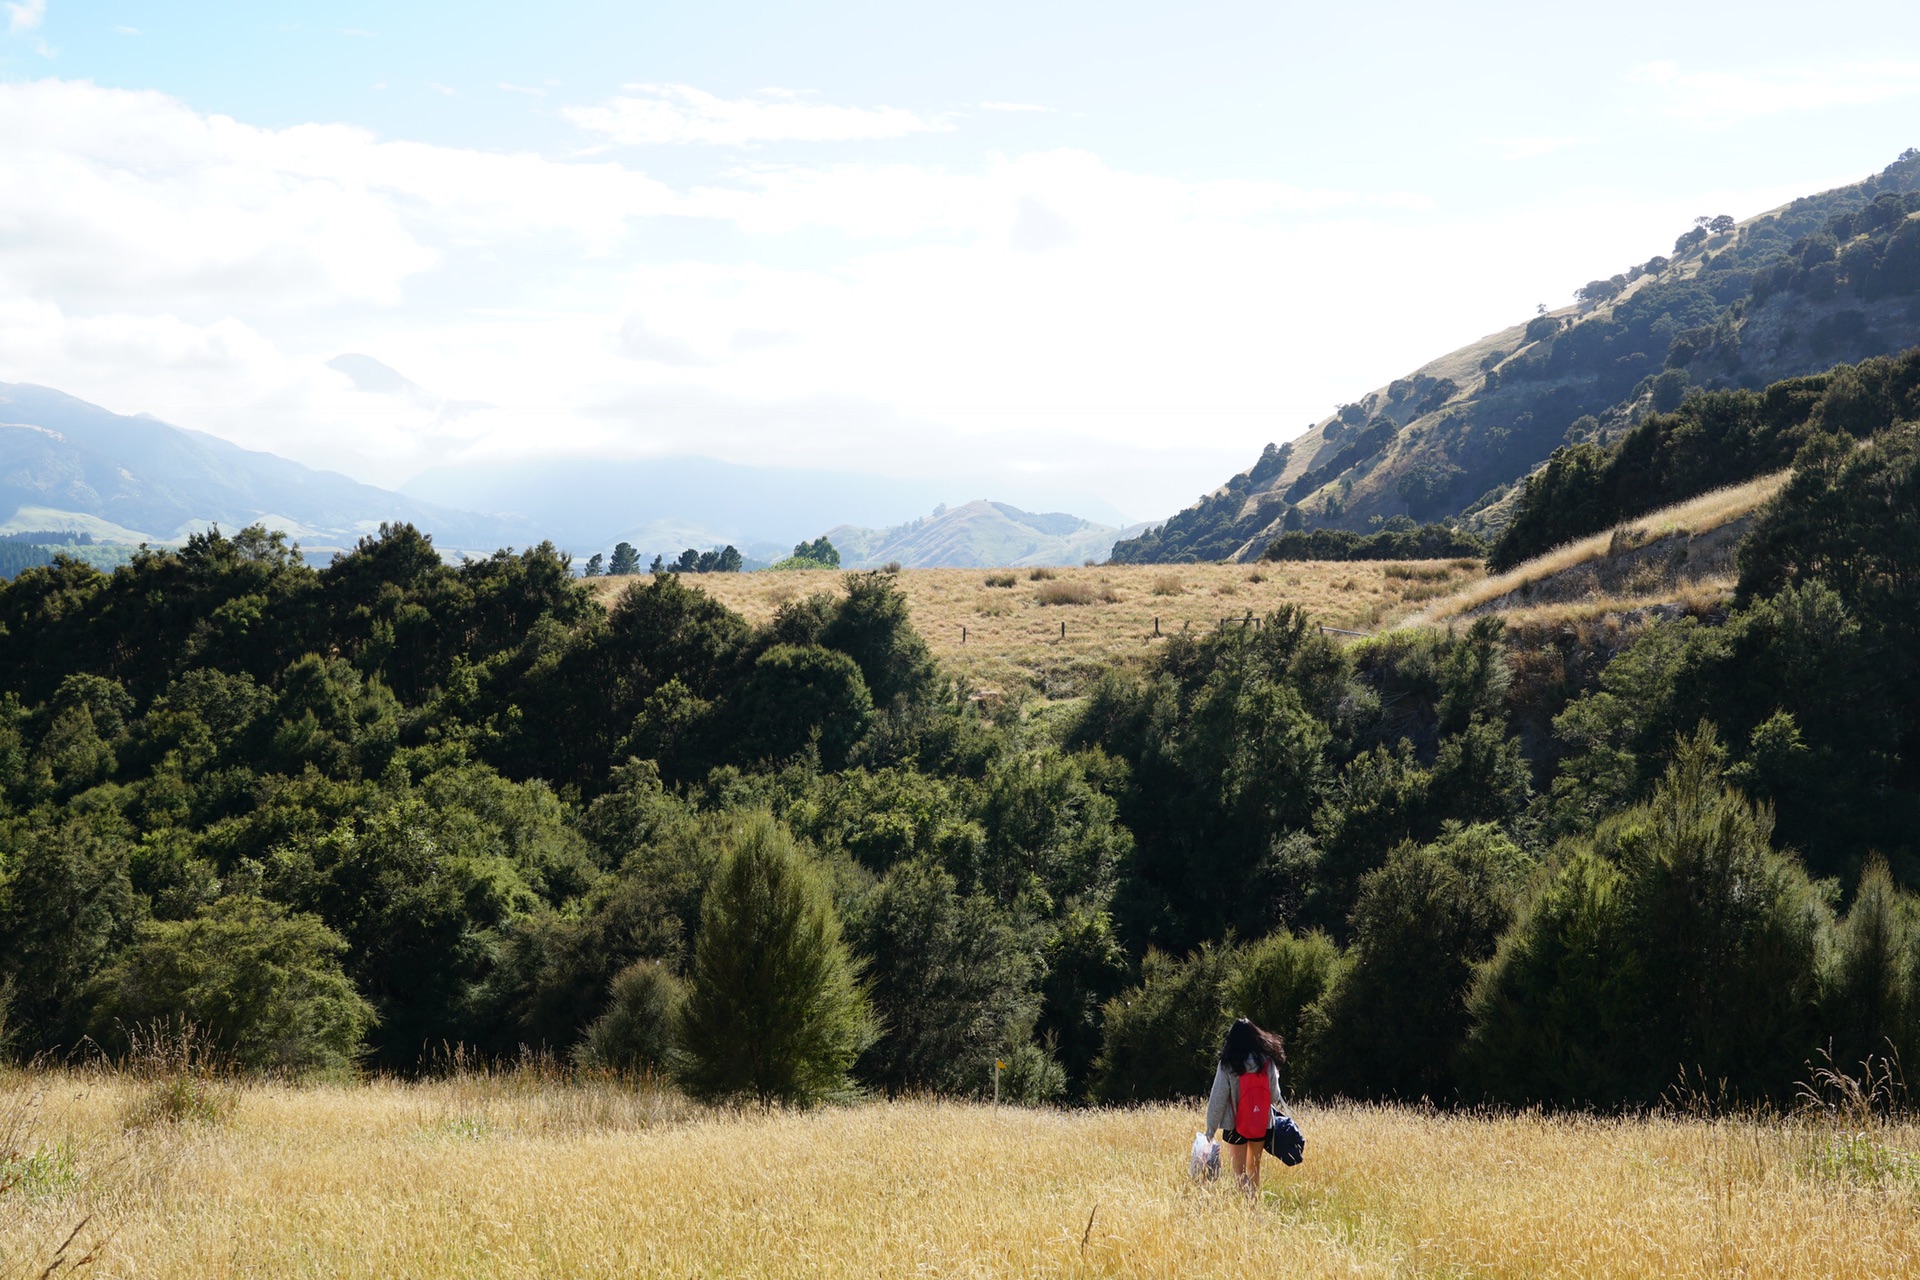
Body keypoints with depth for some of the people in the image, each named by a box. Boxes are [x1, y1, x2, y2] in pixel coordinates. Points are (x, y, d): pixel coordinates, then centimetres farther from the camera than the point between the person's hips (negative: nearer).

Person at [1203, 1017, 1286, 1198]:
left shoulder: (1228, 1064, -11)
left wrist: (1211, 1128, -4)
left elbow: (1218, 1098, -11)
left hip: (1235, 1124, -3)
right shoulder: (1267, 1062, -4)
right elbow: (1274, 1096, 3)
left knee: (1239, 1171, 2)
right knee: (1254, 1167, 19)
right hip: (1261, 1124, 3)